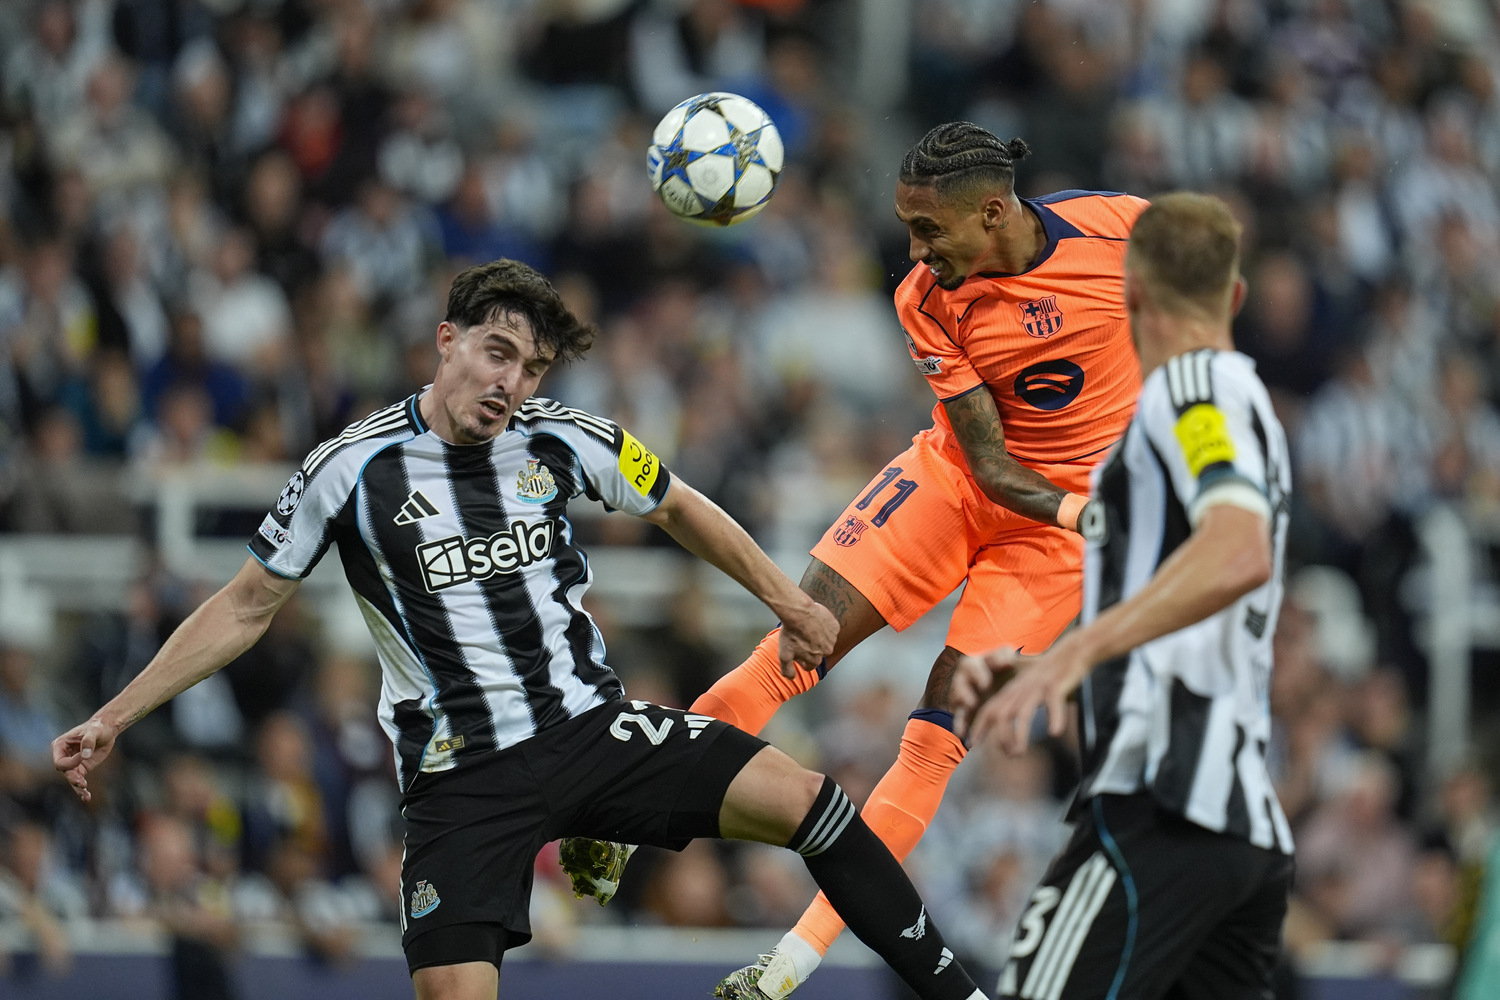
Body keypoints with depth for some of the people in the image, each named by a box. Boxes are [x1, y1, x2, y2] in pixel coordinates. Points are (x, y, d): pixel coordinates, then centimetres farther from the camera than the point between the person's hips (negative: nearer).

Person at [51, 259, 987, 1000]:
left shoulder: (566, 441, -1)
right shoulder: (351, 469, -8)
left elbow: (679, 508, 19)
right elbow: (246, 608, 2)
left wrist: (789, 601, 20)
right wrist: (112, 719, -1)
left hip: (593, 729, 2)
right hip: (461, 775, -2)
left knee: (805, 800, -15)